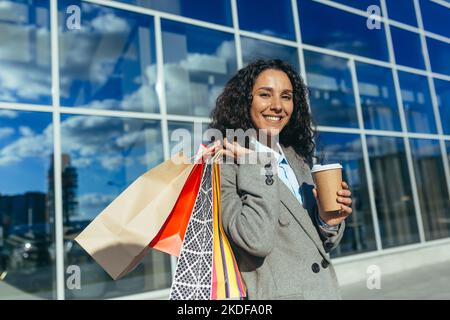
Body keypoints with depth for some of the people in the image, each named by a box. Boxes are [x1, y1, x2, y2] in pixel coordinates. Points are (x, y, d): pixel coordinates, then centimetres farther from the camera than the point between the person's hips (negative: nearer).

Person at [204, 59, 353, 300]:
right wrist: (256, 164, -24)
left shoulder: (297, 159, 3)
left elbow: (315, 245, 8)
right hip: (280, 292, -6)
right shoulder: (225, 164, -16)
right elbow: (256, 241, -29)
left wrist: (328, 222, -12)